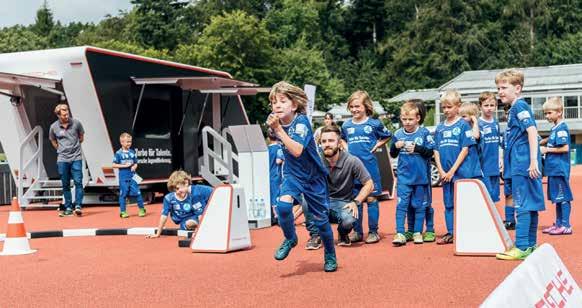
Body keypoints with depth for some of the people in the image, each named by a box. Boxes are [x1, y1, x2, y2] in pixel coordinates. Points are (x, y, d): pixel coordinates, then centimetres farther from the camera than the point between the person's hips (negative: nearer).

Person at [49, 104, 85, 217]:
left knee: (78, 182, -9)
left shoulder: (76, 123, -4)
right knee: (65, 185, 5)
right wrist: (61, 149, 11)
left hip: (76, 158, -1)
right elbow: (53, 141, 16)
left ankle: (78, 206, -6)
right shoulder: (54, 127, -2)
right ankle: (68, 208, 12)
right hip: (62, 159, 1)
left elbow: (81, 137, 13)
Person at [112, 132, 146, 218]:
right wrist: (125, 165, -13)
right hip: (123, 177, -3)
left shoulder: (132, 152, 7)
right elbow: (114, 165, -5)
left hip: (132, 176, 3)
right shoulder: (118, 153, -4)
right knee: (123, 194, 4)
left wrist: (134, 167, -9)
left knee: (137, 193, 1)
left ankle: (141, 209, 14)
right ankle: (123, 211, 13)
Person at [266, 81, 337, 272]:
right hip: (292, 174, 4)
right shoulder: (277, 122, -5)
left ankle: (330, 256, 31)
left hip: (313, 177, -4)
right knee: (283, 204, -25)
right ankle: (290, 239, 4)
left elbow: (297, 151, -38)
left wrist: (278, 129, -38)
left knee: (320, 218, 6)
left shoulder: (301, 121, -23)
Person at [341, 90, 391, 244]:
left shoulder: (374, 124, -1)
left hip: (370, 166, -3)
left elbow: (387, 136, 14)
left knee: (371, 198, 1)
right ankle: (357, 232, 16)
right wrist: (347, 150, 7)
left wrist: (376, 146, 0)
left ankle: (373, 231, 9)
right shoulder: (346, 125, 7)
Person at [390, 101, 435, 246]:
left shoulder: (424, 133, -3)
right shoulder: (398, 134, 4)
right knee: (401, 204, -4)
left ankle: (417, 233, 17)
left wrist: (417, 148, -18)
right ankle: (400, 234, -3)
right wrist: (395, 146, -8)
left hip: (421, 176, -1)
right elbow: (393, 154, 12)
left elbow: (430, 152, -5)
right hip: (404, 176, 1)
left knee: (419, 205, 7)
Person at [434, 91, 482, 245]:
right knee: (449, 203, 11)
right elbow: (436, 151, 10)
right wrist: (441, 171, -3)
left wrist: (452, 170, -13)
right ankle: (450, 233, 18)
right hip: (446, 173, 5)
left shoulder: (463, 125, -4)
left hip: (462, 171, -5)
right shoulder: (439, 128, 10)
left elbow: (465, 149, -9)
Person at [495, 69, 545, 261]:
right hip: (520, 165, 10)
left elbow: (532, 130, -21)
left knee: (523, 205, -7)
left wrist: (533, 160, -26)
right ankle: (530, 244, 21)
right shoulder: (516, 108, 18)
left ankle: (522, 248, -4)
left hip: (523, 165, -10)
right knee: (530, 205, 13)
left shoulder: (519, 106, -11)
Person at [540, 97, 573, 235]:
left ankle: (566, 226, 2)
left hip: (560, 169, -9)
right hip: (554, 169, 9)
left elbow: (565, 148, -20)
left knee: (563, 197, -3)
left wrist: (547, 149, -13)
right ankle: (558, 224, 22)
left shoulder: (561, 128, -13)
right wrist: (545, 147, 9)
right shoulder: (555, 128, 14)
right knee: (557, 198, 14)